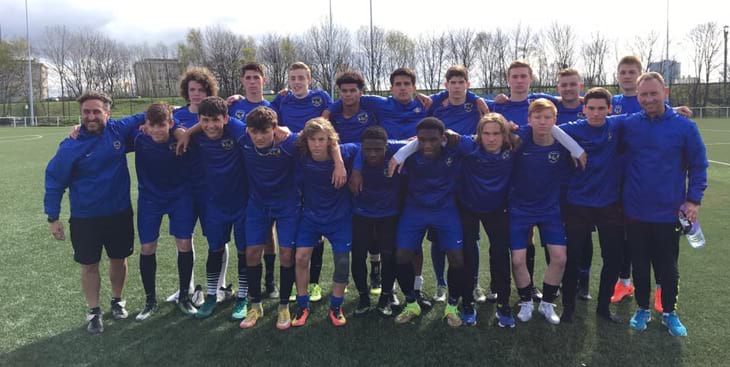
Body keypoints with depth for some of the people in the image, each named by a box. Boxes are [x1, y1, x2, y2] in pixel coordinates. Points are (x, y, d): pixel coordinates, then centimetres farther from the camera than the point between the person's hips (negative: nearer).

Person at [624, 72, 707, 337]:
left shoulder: (684, 126, -6)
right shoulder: (628, 125, -3)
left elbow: (698, 165, 1)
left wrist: (694, 200, -4)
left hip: (669, 213, -1)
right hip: (635, 212, 1)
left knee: (668, 267, 12)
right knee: (639, 265, 12)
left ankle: (669, 312, 31)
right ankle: (642, 309, 30)